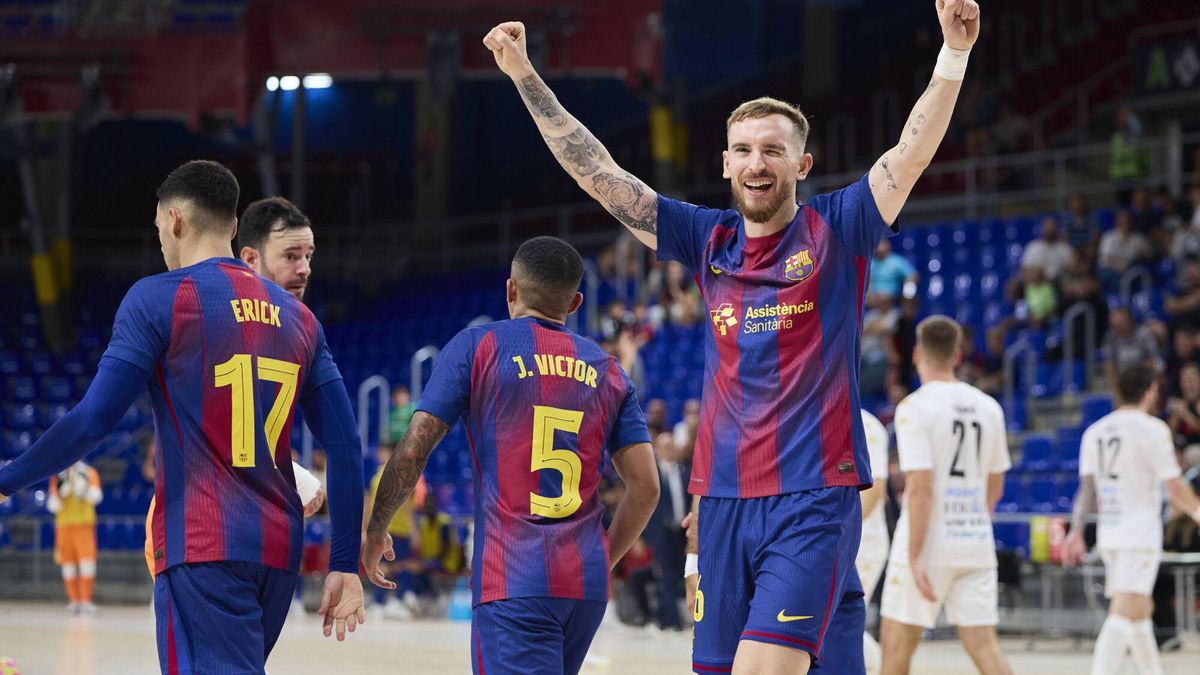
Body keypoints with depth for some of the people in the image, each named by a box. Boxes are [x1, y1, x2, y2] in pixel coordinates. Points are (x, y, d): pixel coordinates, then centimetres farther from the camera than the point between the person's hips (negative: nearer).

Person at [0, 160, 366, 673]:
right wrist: (345, 566, 13)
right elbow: (344, 448, 11)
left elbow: (94, 420, -10)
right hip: (278, 552, 7)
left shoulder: (158, 299, -3)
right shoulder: (297, 317, 15)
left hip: (201, 548, -7)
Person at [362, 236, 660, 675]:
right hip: (586, 584, 5)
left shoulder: (477, 347, 2)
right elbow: (645, 487, 8)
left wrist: (376, 531, 10)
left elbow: (413, 452, -4)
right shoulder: (606, 370, 14)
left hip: (512, 581, -5)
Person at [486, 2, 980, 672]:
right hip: (724, 498, 5)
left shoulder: (836, 231, 1)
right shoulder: (710, 240, 12)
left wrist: (954, 54, -26)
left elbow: (913, 152, -12)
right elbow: (599, 173, 12)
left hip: (814, 498, -5)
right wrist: (525, 76, 9)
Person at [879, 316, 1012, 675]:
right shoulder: (988, 407, 8)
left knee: (897, 643, 6)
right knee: (982, 643, 2)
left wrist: (915, 556, -16)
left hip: (929, 543, -5)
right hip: (977, 544, 5)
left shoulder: (915, 407, -10)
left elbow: (920, 487, -17)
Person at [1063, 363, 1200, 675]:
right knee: (1124, 614, -14)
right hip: (1141, 533, -7)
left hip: (1108, 532, 7)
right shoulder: (1152, 428, -7)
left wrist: (1076, 533, 4)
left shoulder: (1095, 431, 10)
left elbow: (1086, 489, 5)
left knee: (1141, 609, 21)